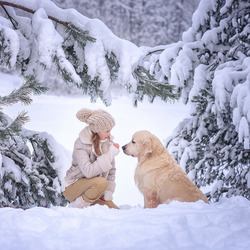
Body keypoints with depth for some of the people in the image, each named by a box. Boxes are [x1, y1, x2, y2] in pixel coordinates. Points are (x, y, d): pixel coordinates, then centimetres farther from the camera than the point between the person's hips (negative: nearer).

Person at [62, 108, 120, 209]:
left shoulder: (108, 141, -1)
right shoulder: (81, 144, -20)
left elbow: (111, 170, 5)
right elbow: (88, 172, -33)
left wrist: (108, 193, -4)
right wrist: (111, 154, -30)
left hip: (94, 188, 6)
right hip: (72, 188, -6)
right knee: (101, 182, -34)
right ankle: (76, 208, -14)